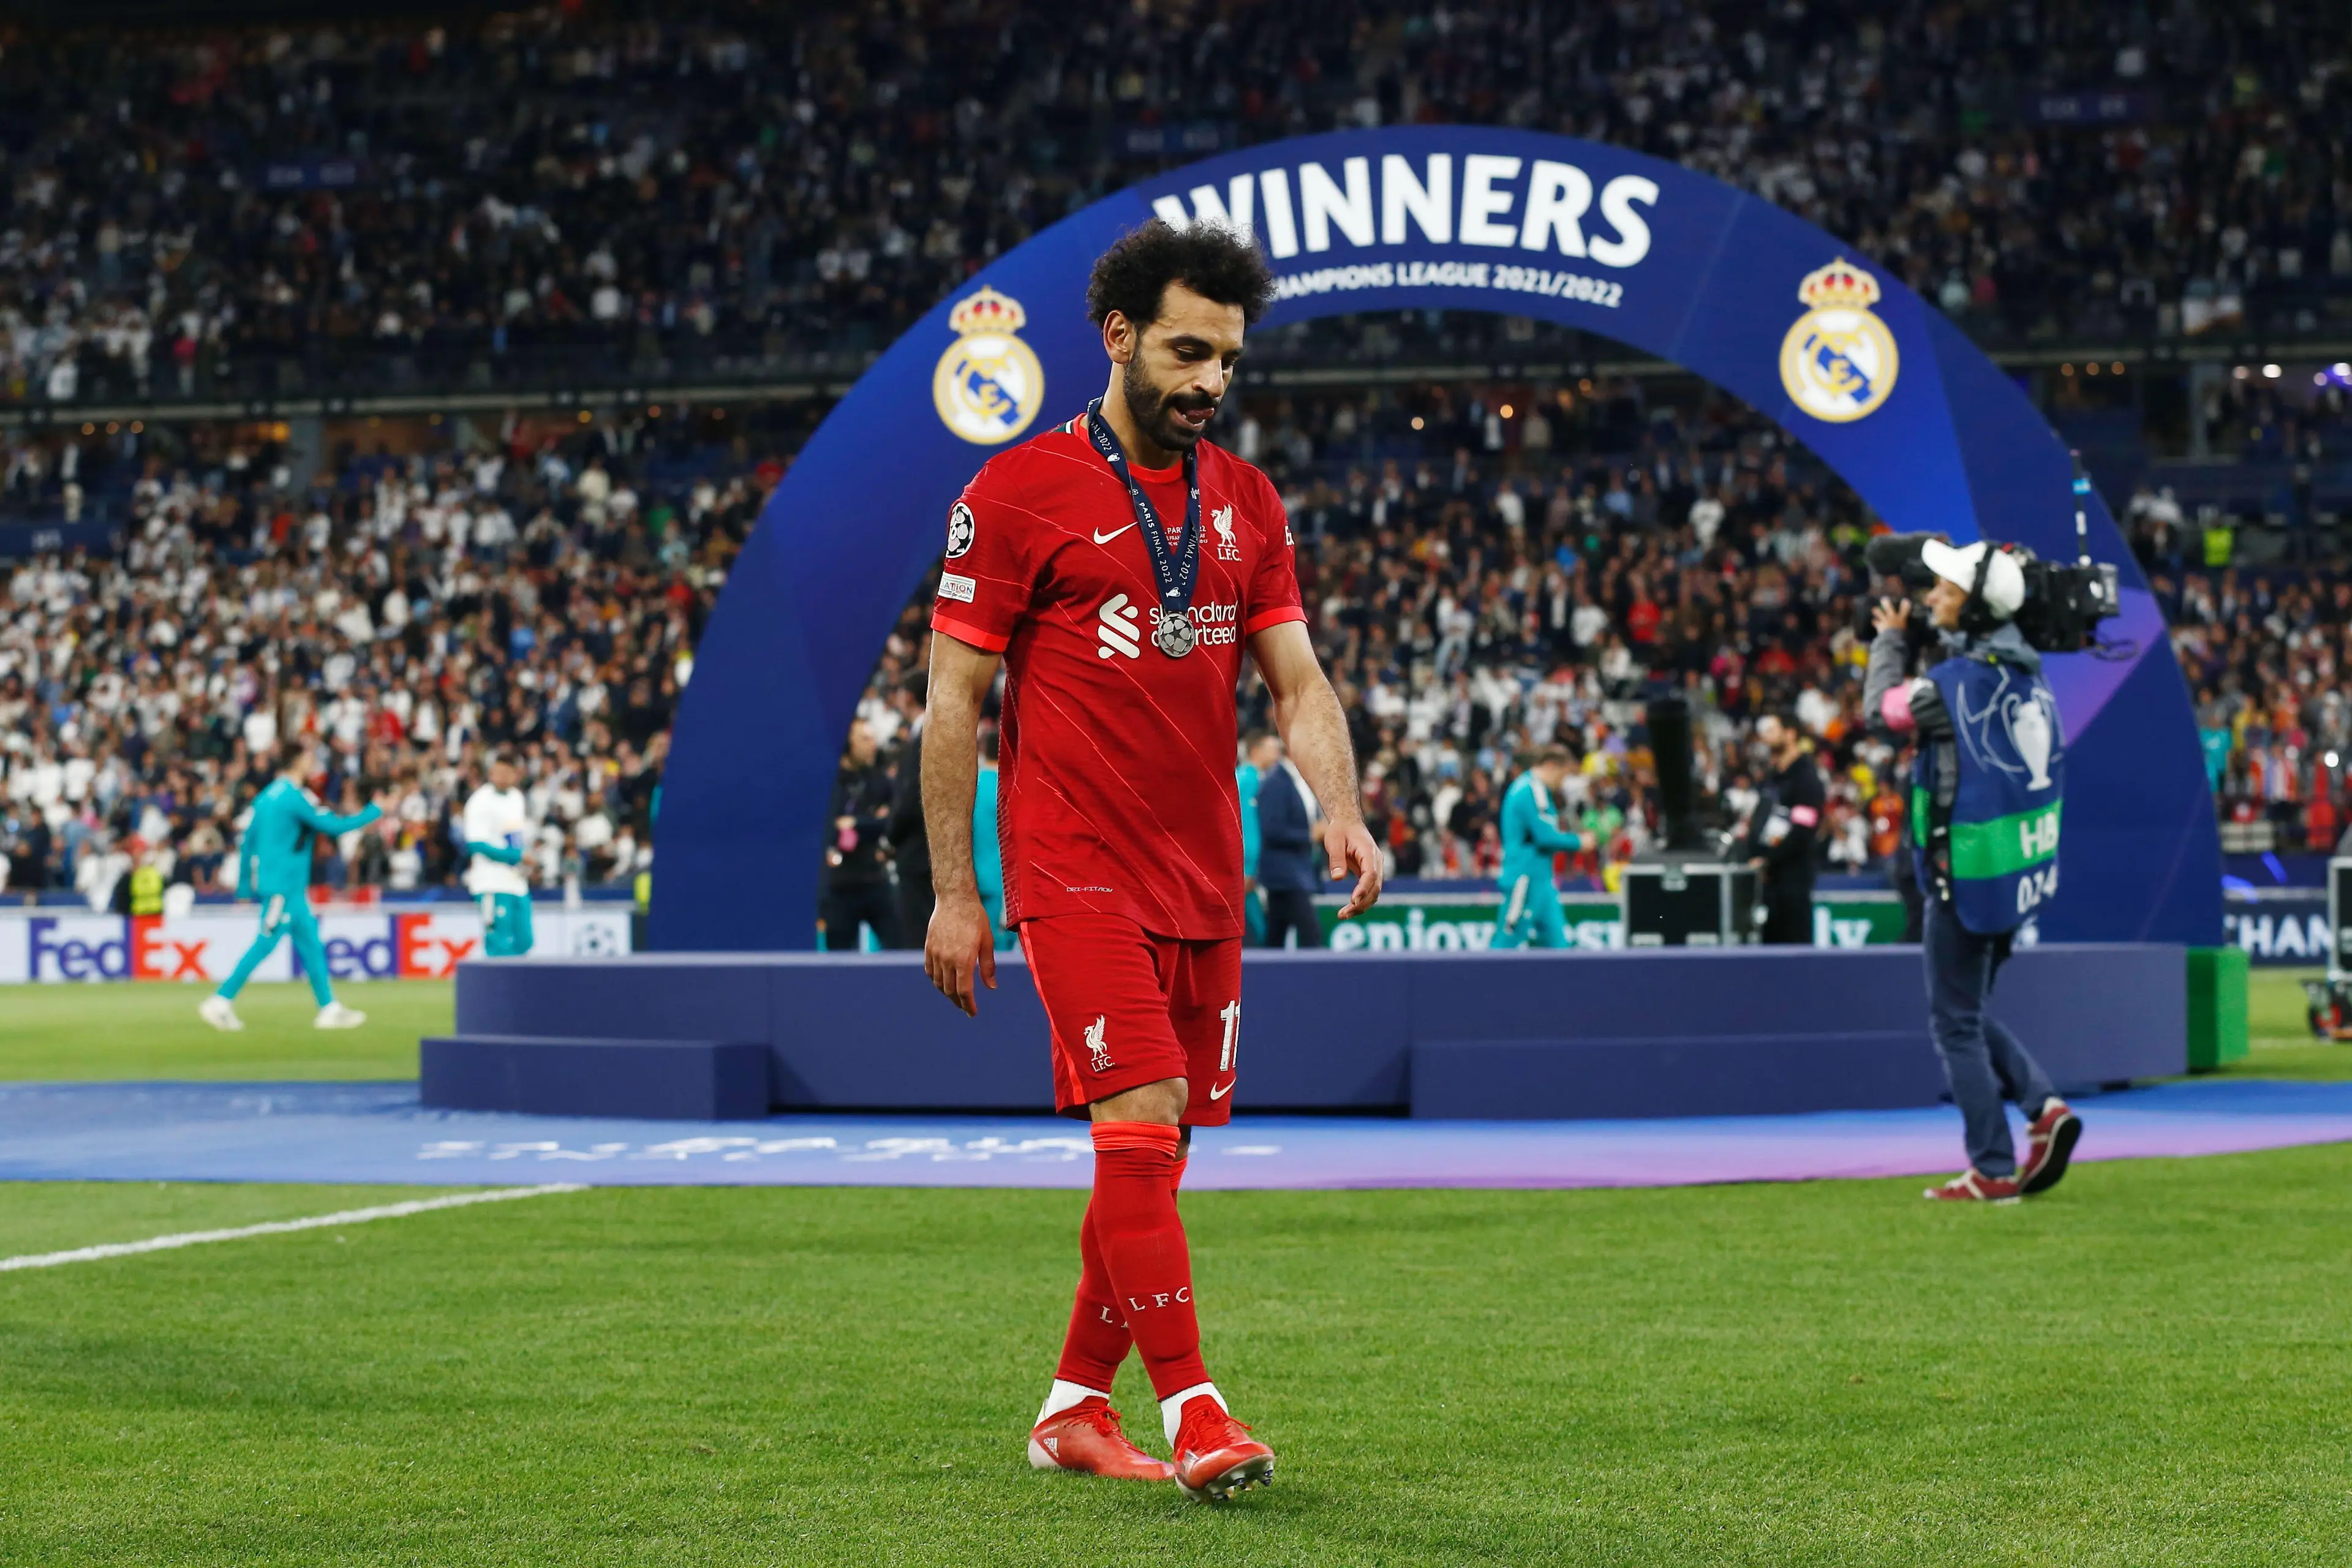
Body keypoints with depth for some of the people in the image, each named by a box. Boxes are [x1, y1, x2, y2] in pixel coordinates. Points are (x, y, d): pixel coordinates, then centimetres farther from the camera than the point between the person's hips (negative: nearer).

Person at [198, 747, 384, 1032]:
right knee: (266, 944, -7)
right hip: (282, 887, -9)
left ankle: (329, 1009, 11)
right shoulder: (296, 797, -15)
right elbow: (335, 827, -15)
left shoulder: (268, 795, 12)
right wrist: (375, 810, -5)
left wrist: (245, 886, 18)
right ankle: (220, 1003, -5)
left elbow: (247, 841, 14)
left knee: (310, 942, 9)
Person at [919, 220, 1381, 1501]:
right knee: (1142, 1120, -17)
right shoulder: (1019, 493, -5)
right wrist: (953, 892, -5)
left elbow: (1296, 681, 11)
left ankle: (1074, 1407, 20)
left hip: (1204, 879, 6)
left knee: (1154, 1151, 8)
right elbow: (954, 699, -3)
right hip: (1075, 869, -6)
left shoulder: (1245, 502, 11)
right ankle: (1191, 1409, -15)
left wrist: (1339, 807, -8)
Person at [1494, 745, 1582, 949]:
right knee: (1508, 940, -7)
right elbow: (1546, 838, -19)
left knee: (1556, 941, 6)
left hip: (1541, 880, 11)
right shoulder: (1531, 793, -16)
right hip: (1525, 879, -11)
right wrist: (1578, 842, -6)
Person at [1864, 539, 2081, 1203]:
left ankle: (1994, 1171, 4)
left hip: (1968, 875, -8)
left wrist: (1888, 640, 13)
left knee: (1956, 1023, 3)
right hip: (2023, 872, 8)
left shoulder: (1956, 682, -19)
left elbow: (1880, 709, -1)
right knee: (1968, 1013, 21)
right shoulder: (2027, 671, 5)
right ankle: (2043, 1106, 5)